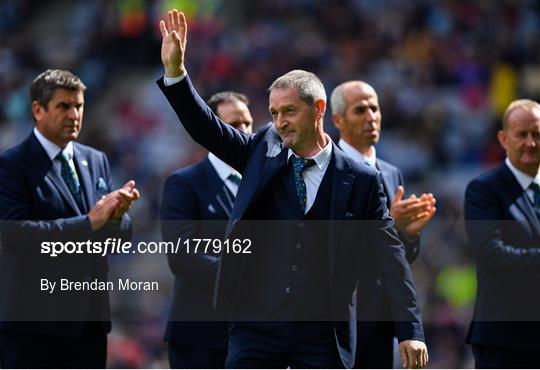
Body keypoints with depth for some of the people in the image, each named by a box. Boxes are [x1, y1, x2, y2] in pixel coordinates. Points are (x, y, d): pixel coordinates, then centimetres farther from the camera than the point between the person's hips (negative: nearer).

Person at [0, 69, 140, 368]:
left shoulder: (96, 161, 14)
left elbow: (122, 235, 12)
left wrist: (116, 215, -13)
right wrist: (88, 222, -24)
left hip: (89, 320, 7)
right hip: (34, 322, -6)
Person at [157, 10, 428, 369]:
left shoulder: (361, 180, -1)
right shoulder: (263, 153, 6)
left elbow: (391, 258, -1)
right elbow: (206, 128, -2)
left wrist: (411, 332, -6)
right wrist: (174, 70, -16)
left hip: (324, 335, -2)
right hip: (257, 325, 2)